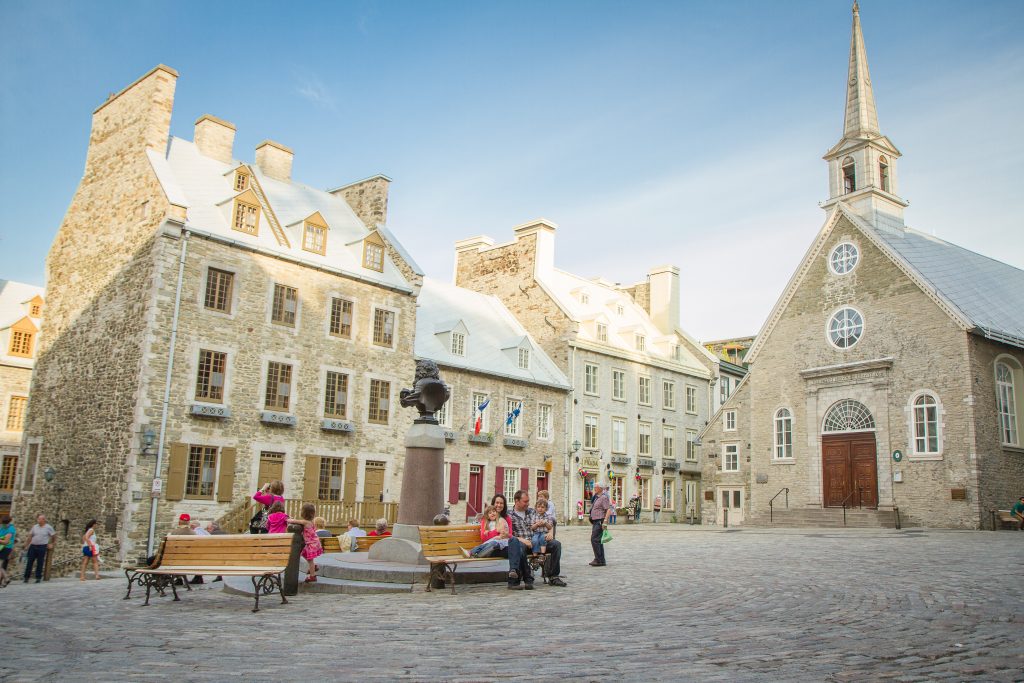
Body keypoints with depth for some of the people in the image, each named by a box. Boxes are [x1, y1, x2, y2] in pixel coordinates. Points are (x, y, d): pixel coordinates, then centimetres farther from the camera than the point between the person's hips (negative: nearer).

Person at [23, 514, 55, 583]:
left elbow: (53, 535, 7)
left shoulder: (48, 528, -1)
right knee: (29, 562, 2)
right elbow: (30, 537, 12)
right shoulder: (35, 527, 8)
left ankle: (38, 578, 9)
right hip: (33, 546, 3)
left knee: (40, 563, 0)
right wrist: (26, 545, 8)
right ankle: (26, 577, 10)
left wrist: (51, 543, 5)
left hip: (42, 547, -3)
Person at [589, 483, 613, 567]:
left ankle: (598, 559, -13)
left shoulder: (604, 497, -11)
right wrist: (592, 521, 24)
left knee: (594, 539, -15)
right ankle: (601, 560, 15)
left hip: (600, 521, -10)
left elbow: (609, 510, -19)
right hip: (595, 522, 10)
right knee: (598, 541, 11)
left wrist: (605, 521, -25)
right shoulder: (596, 498, 18)